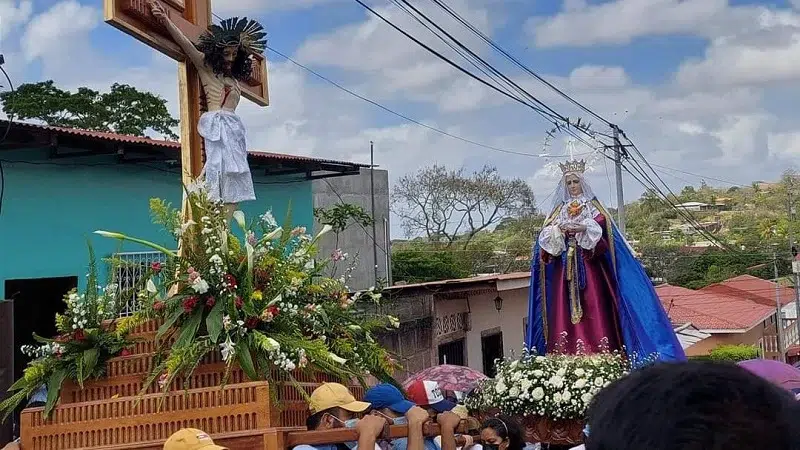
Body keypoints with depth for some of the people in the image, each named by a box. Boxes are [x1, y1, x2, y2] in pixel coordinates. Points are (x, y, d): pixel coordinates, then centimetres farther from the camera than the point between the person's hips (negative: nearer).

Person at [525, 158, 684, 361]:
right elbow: (546, 235, 5)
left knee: (594, 306, -10)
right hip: (565, 267, 3)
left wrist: (582, 229, -22)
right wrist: (558, 230, -15)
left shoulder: (593, 207, 11)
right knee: (564, 308, -5)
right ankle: (568, 355, -5)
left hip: (590, 266, -3)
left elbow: (600, 227, -6)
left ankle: (600, 353, -11)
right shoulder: (560, 210, 17)